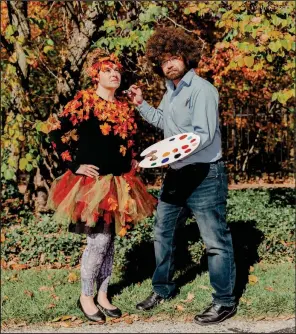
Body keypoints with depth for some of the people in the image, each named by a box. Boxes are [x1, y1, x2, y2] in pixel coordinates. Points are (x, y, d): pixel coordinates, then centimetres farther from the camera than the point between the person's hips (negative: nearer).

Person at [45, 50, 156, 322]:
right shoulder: (84, 102, -9)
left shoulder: (124, 108, 11)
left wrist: (132, 162, 9)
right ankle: (85, 297, 9)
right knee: (99, 240, -7)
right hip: (92, 182, -7)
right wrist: (74, 165, -13)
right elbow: (56, 132, -12)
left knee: (110, 240, 10)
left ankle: (102, 296, 21)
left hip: (119, 183, 7)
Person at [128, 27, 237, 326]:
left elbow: (204, 135, -26)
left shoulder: (201, 89, -16)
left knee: (215, 240, -2)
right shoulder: (170, 90, 11)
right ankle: (162, 288, 35)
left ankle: (225, 302, 8)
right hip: (176, 173, 9)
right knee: (162, 232, 18)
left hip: (204, 175, -9)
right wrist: (141, 104, 18)